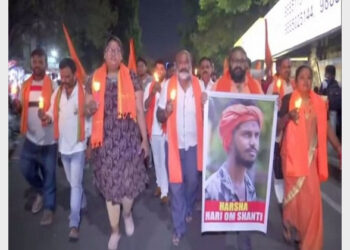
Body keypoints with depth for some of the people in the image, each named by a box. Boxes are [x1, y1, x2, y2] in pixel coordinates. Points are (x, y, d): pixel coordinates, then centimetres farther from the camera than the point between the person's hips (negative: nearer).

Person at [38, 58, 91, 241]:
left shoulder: (84, 92, -13)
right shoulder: (57, 93, 4)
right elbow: (53, 113, 8)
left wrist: (89, 140, -9)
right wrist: (47, 117, -16)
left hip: (78, 145, -5)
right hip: (63, 145, 5)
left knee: (75, 184, -1)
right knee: (73, 182, 20)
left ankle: (74, 223, 5)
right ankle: (82, 203, 44)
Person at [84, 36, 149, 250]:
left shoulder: (131, 78, 0)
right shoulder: (94, 79, 5)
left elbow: (139, 110, 1)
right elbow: (88, 110, 14)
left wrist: (145, 139, -1)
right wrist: (89, 108, -11)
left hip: (128, 137, -2)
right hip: (105, 139, 2)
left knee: (129, 181, 0)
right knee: (109, 184, 9)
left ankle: (128, 214, 36)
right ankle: (115, 230, 28)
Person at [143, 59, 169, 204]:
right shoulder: (149, 86, 8)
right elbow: (145, 106, 0)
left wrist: (161, 91, -20)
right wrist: (152, 93, -13)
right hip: (153, 127, 4)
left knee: (164, 159, -5)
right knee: (157, 158, 13)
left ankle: (165, 191, -1)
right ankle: (160, 184, 28)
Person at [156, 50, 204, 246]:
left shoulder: (200, 85, -3)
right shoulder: (168, 85, -6)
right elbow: (159, 116, -3)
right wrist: (166, 112, -26)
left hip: (194, 142, 2)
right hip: (174, 143, -1)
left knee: (192, 181, 17)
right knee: (176, 185, 5)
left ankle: (189, 211, 45)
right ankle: (179, 227, 18)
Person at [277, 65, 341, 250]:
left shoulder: (318, 102, 7)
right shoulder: (288, 100, -4)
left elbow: (325, 127, 8)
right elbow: (277, 127, -5)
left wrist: (339, 148, 2)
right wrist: (288, 116, -24)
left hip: (311, 154, 3)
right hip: (293, 154, -3)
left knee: (312, 196, 6)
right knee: (293, 193, 6)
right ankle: (292, 230, 28)